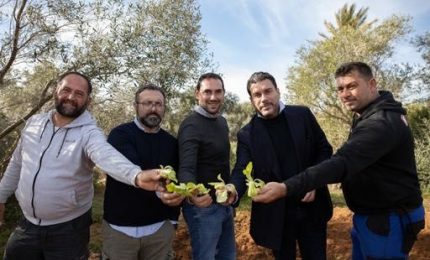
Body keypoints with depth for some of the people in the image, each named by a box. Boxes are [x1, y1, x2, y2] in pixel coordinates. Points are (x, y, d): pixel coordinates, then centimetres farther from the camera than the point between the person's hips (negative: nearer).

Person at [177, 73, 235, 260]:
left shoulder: (222, 121, 7)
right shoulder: (191, 125, -18)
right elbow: (186, 168, -30)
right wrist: (192, 194, -49)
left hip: (225, 203, 8)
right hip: (204, 207, -8)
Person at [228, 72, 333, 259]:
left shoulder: (302, 115, -1)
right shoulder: (247, 134, -5)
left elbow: (324, 150, 4)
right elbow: (241, 171, -13)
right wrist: (233, 191, -35)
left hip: (312, 208, 2)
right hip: (276, 214, -1)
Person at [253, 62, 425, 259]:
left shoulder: (382, 122, -26)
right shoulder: (367, 115, 8)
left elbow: (342, 162, -39)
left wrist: (285, 188, -45)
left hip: (389, 220, -9)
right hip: (369, 215, 9)